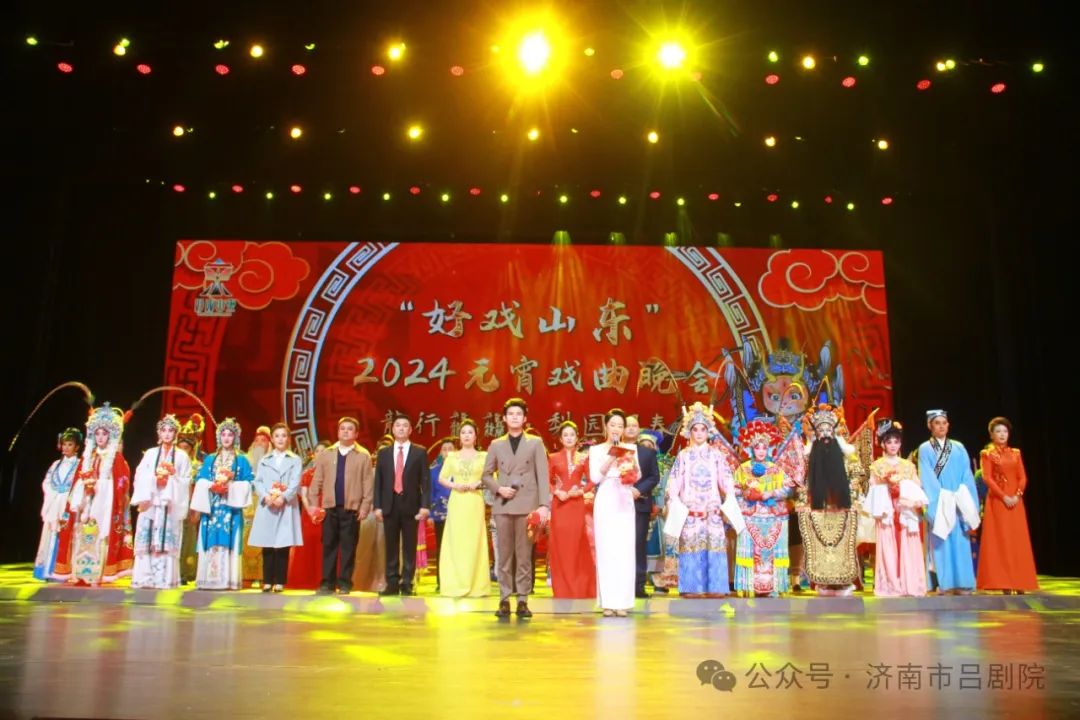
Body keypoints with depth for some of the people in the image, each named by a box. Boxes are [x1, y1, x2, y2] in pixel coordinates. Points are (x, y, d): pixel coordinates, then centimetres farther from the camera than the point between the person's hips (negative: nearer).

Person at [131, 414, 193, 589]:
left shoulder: (181, 455, 9)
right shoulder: (150, 454, 13)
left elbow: (186, 481, 5)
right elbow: (140, 477, 5)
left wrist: (173, 475, -11)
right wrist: (155, 478, -11)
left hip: (171, 504, -1)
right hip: (151, 502, 1)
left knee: (167, 541, -6)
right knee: (148, 540, -4)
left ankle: (165, 578, -6)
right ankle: (145, 578, -1)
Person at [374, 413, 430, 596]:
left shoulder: (419, 453, 5)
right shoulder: (383, 453, 11)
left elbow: (425, 481, 0)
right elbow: (378, 481, 8)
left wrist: (425, 505, -9)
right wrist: (377, 506, -1)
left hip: (411, 505, -2)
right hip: (390, 505, 2)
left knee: (410, 547, 2)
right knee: (391, 547, 4)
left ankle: (407, 584, 8)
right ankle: (392, 583, 10)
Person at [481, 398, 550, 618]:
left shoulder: (536, 443, 8)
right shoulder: (496, 445, 13)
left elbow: (543, 475, 0)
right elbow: (485, 475, 14)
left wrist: (544, 504, -10)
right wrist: (498, 489, -6)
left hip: (527, 505, -1)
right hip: (503, 505, 2)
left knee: (524, 555, 1)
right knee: (504, 555, 3)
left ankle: (523, 600, 7)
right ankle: (504, 600, 9)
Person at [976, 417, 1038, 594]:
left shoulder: (1015, 453, 14)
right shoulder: (987, 454, 2)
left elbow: (1023, 477, 6)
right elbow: (987, 478, -7)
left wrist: (1017, 495, -11)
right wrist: (1004, 496, -17)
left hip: (1016, 501, 4)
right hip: (997, 501, -4)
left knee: (1018, 541, 3)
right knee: (1000, 540, -5)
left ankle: (1020, 584, 7)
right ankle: (1004, 585, -4)